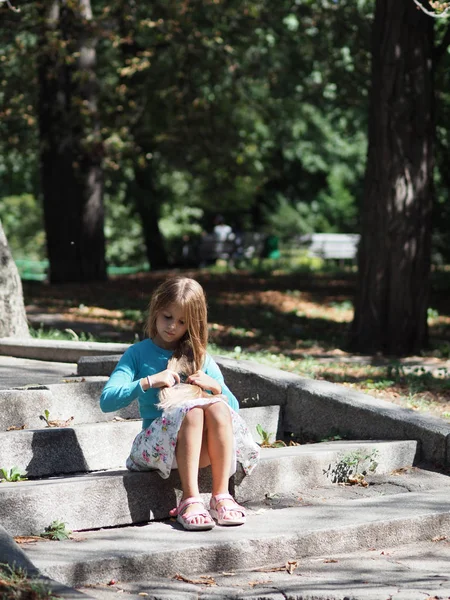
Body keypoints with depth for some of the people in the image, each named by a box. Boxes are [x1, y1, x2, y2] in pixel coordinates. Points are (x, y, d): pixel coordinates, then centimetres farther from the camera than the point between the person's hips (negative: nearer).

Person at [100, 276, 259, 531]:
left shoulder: (201, 358, 18)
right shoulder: (138, 354, 10)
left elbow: (234, 407, 17)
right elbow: (107, 401, -3)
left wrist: (215, 386, -2)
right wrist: (149, 382, -13)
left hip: (202, 447, 3)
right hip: (157, 442, -2)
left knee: (217, 407, -31)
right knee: (191, 411, -34)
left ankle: (222, 496, -32)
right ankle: (190, 500, -38)